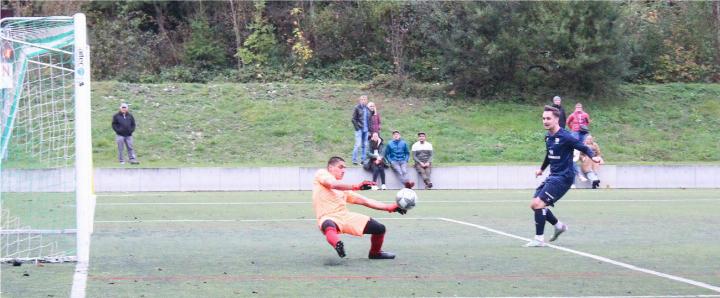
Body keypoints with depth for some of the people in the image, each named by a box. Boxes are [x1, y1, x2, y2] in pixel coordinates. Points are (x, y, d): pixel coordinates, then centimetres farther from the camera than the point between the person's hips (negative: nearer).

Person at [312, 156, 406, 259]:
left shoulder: (343, 189, 26)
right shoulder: (321, 173, 9)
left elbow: (365, 201, 22)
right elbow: (332, 184, -14)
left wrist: (389, 207, 13)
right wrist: (356, 187, -23)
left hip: (346, 216, 7)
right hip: (328, 218, -7)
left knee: (380, 228, 4)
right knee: (330, 226, -43)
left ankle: (375, 253, 31)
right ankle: (337, 244, -72)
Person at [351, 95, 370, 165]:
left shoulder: (367, 109, 10)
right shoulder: (357, 108, -5)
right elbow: (354, 119, -6)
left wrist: (369, 127, 8)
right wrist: (357, 127, -12)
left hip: (366, 130, 6)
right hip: (359, 129, -6)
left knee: (365, 145, 8)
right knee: (358, 144, -10)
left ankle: (363, 159, 16)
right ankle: (354, 160, -4)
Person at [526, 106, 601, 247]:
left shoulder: (565, 137, -17)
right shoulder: (548, 137, 9)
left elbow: (584, 148, -17)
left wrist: (593, 156, -37)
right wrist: (542, 168, 40)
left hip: (563, 177, -9)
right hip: (553, 176, 9)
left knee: (538, 204, -18)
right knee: (534, 205, 9)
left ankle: (539, 239, -9)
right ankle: (559, 226, 28)